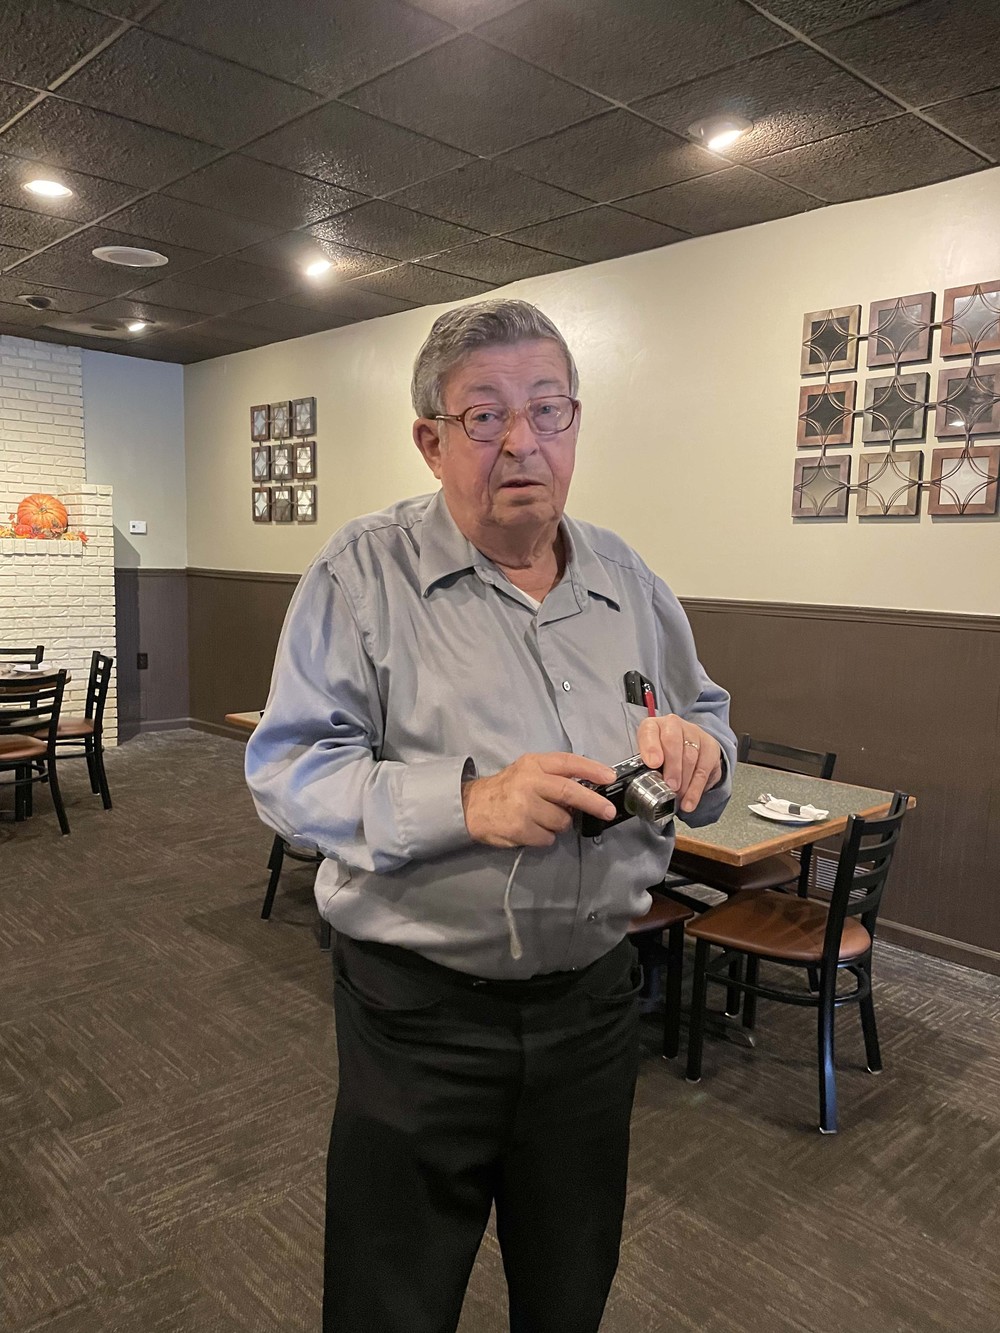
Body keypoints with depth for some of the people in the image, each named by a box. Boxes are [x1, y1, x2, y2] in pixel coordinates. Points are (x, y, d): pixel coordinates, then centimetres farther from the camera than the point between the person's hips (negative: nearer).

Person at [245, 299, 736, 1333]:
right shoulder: (363, 573, -10)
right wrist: (466, 802, -29)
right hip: (419, 1007, -4)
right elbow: (288, 772, -15)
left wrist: (693, 743, -10)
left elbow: (708, 717, 15)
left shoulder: (627, 581, 5)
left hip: (593, 997, 5)